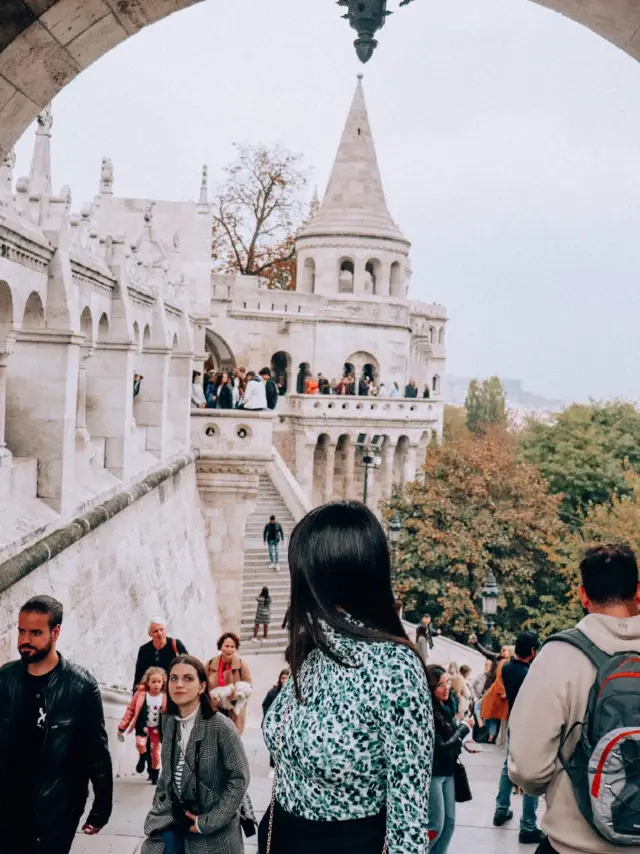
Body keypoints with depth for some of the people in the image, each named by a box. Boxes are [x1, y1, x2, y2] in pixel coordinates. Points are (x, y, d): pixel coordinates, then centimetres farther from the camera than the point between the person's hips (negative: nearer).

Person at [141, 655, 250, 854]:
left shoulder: (220, 726, -17)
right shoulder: (170, 723, 1)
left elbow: (239, 778, -16)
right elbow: (167, 774, 12)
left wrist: (209, 822, -15)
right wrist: (159, 813, 2)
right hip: (172, 820, 5)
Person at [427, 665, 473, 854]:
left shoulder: (445, 707, 5)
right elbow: (440, 747, -20)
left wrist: (463, 742, -5)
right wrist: (464, 726, -11)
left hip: (447, 771, 9)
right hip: (432, 773, -8)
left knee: (449, 822, 12)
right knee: (435, 826, -4)